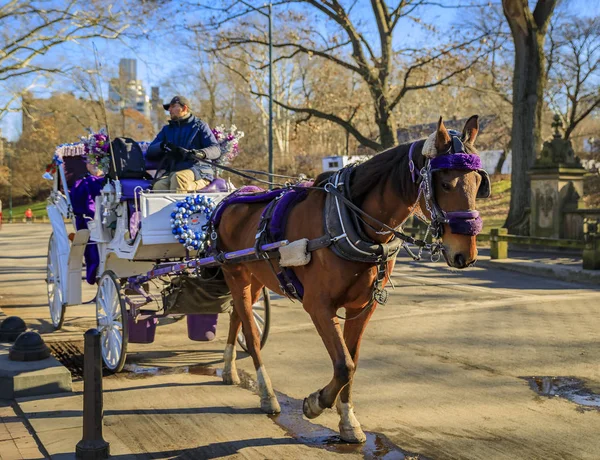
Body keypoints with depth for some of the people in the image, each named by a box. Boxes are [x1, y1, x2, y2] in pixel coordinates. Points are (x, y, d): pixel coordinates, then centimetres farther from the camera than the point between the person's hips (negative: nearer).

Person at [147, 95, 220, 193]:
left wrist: (201, 153, -25)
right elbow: (150, 152, 17)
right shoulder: (167, 129, 25)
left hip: (197, 171, -4)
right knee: (158, 186, -30)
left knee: (178, 177, -38)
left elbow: (216, 149, -2)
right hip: (171, 172, 4)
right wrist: (162, 145, -7)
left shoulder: (199, 126, 11)